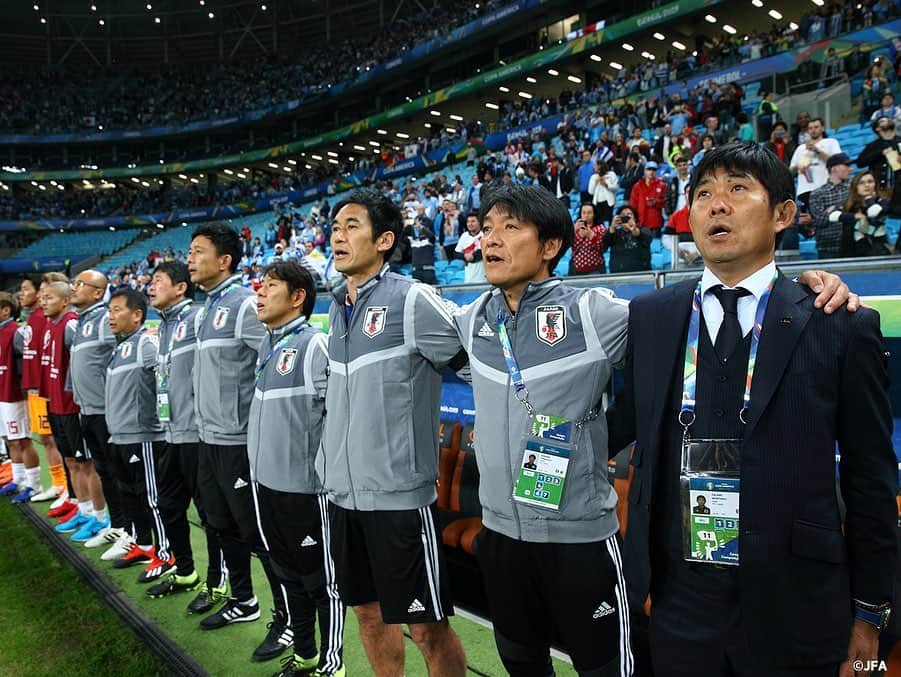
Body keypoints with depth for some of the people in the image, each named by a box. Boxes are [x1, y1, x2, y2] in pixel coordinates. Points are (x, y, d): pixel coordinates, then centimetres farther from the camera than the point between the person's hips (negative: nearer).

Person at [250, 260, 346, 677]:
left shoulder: (315, 345, -14)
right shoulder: (265, 346, 10)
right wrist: (258, 468, 18)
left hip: (305, 486, -8)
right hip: (265, 482, 8)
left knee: (322, 579, 6)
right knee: (287, 574, 20)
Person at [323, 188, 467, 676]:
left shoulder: (412, 300, -12)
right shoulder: (336, 309, 12)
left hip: (398, 493, -7)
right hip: (343, 492, 7)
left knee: (425, 626, 5)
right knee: (369, 611, 19)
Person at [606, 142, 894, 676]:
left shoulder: (843, 326, -6)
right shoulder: (648, 317, 0)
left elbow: (870, 481, -2)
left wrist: (869, 612, 2)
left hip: (794, 607, -2)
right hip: (679, 597, 2)